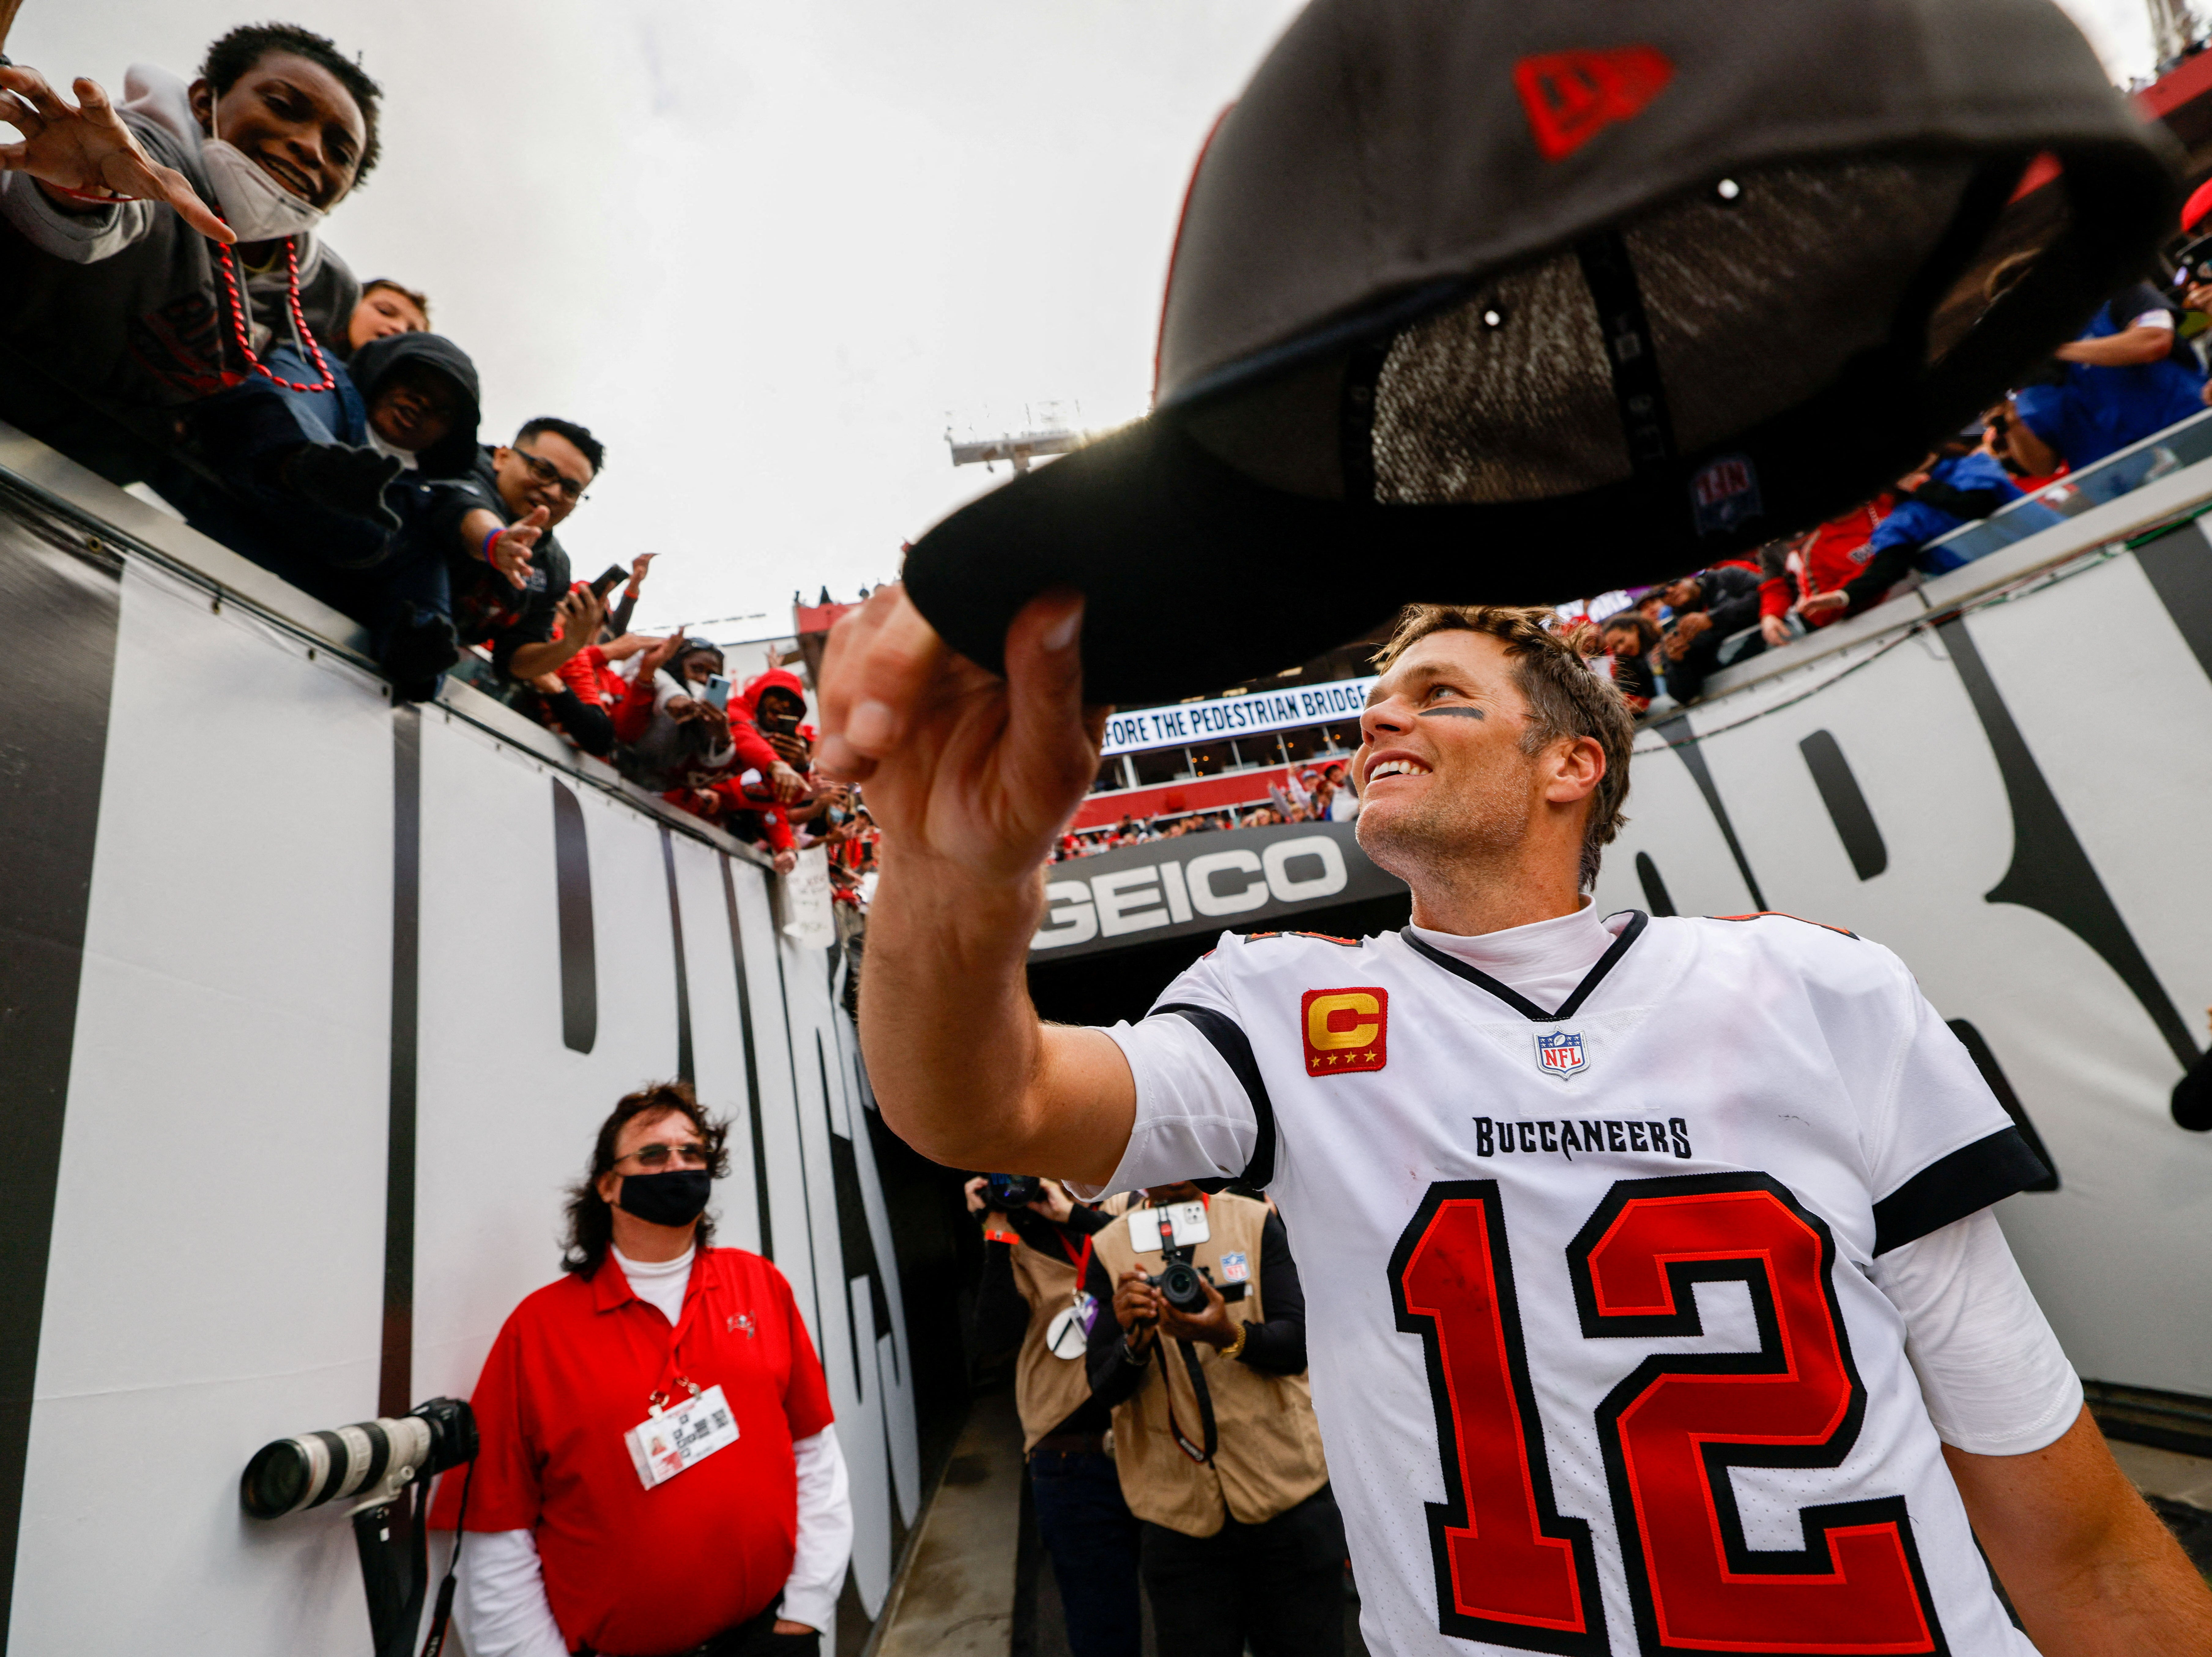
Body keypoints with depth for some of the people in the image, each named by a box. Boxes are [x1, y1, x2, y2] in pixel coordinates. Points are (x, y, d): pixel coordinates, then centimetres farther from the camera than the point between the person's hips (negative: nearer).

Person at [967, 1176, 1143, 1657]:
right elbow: (996, 1334, -11)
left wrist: (1074, 1215, -18)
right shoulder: (1018, 1249, 3)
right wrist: (998, 1233, -13)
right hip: (1075, 1467, 0)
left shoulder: (1119, 1214, 3)